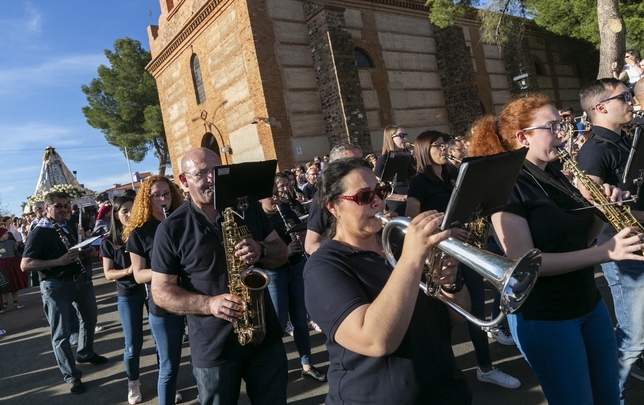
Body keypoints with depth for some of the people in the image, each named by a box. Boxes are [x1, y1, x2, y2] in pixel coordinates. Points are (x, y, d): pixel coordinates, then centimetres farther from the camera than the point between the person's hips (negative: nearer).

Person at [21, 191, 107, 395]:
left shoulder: (68, 228, 9)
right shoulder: (38, 233, -13)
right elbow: (25, 265, -20)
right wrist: (58, 262, -29)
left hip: (80, 280, 8)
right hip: (56, 287, -8)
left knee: (89, 317, 24)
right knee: (61, 333, 0)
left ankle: (85, 353, 47)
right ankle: (72, 376, 12)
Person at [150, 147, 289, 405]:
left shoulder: (249, 207, 1)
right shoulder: (171, 229, -7)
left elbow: (281, 252, 5)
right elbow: (161, 291, -7)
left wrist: (261, 250, -18)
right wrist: (209, 304, -22)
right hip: (213, 348, -2)